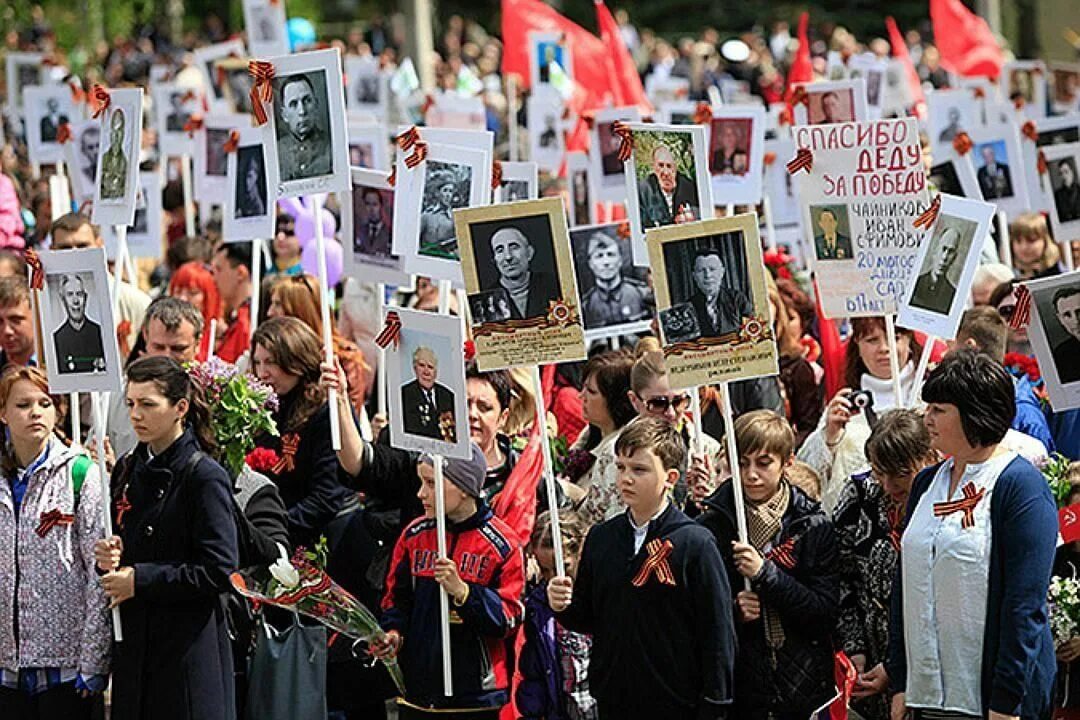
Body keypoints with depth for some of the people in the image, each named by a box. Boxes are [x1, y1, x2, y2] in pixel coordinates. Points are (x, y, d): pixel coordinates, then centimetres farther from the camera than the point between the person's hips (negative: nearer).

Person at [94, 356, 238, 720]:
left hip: (189, 646, -7)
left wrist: (140, 580, -14)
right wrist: (109, 558, -3)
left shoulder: (204, 477, -11)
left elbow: (219, 572, -16)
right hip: (134, 642, 7)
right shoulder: (127, 469, 11)